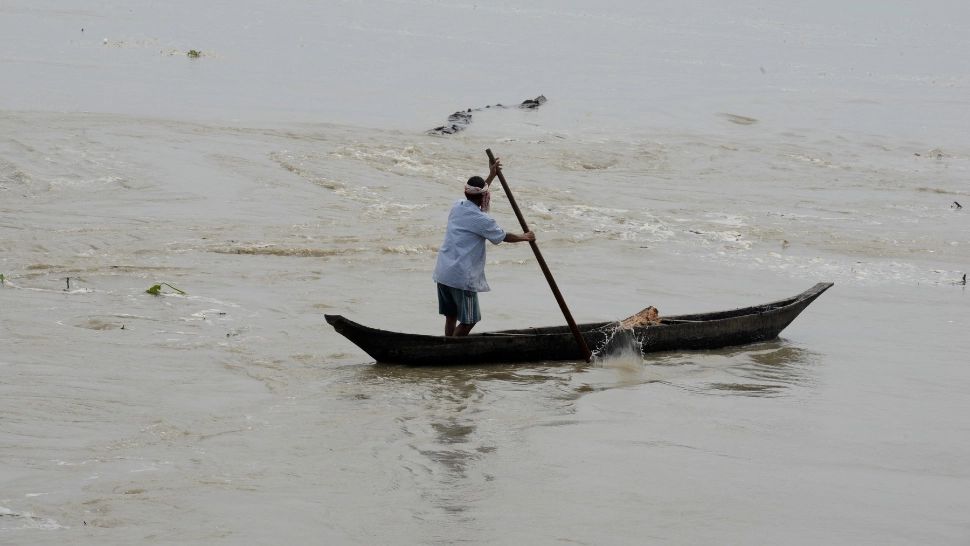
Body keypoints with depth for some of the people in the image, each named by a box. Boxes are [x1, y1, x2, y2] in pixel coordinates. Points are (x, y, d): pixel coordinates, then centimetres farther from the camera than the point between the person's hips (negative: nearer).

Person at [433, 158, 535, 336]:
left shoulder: (458, 206, 8)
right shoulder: (481, 219, -14)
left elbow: (476, 196, 29)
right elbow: (503, 236, -1)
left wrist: (491, 176, 36)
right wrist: (525, 237, 16)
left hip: (443, 273, 8)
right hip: (462, 276, -8)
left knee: (451, 316, 14)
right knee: (469, 320, -1)